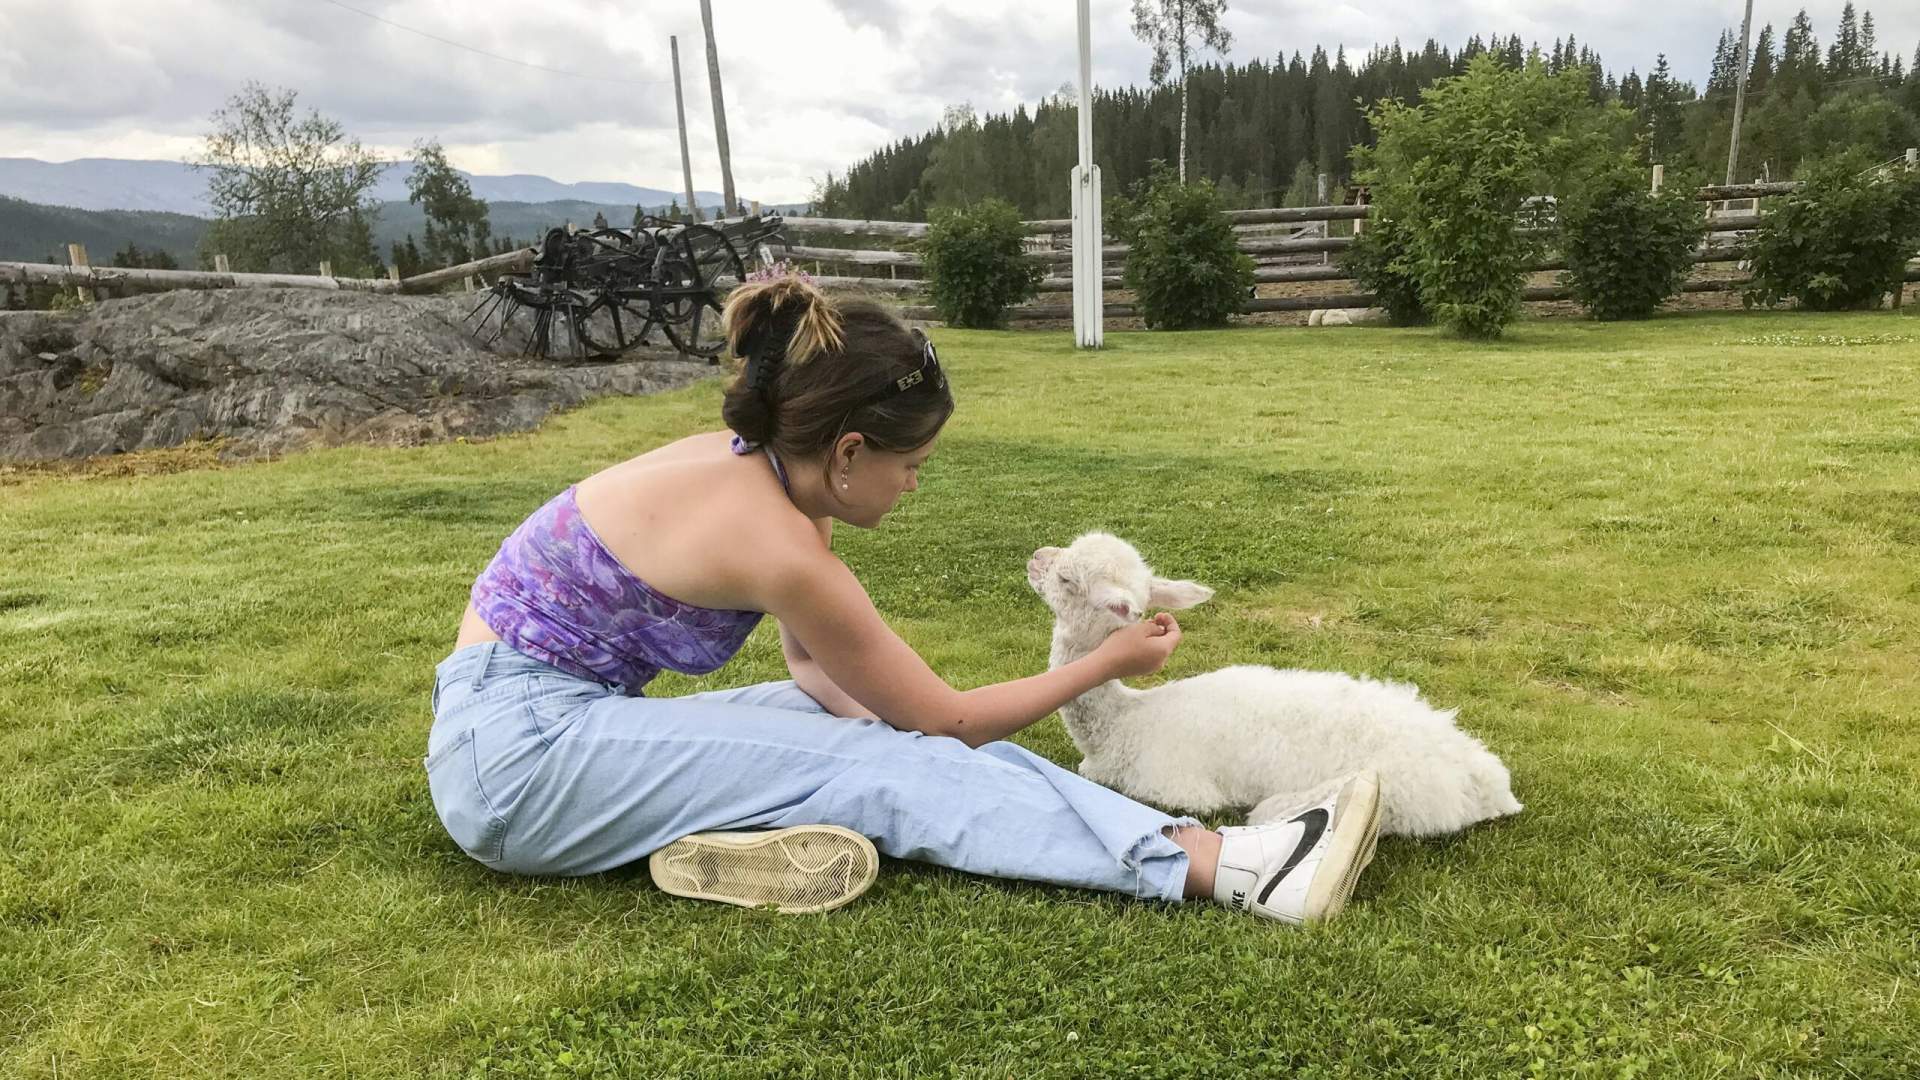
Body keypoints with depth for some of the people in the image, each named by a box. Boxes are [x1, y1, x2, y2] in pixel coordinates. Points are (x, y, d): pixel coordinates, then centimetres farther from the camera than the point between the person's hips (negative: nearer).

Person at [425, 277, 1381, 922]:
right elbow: (948, 714, -14)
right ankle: (1230, 871, -26)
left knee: (889, 731, -9)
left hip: (562, 715, 8)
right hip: (517, 750, -8)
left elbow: (821, 669, 11)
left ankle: (1197, 846, -15)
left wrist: (889, 723, -8)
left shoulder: (754, 470, 2)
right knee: (890, 768, -23)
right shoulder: (775, 540, -25)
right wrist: (1110, 661, -3)